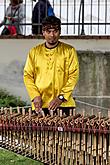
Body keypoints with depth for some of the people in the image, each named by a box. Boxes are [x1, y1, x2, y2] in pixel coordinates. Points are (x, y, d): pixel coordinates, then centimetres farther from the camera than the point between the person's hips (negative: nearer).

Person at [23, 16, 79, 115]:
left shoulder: (69, 51, 5)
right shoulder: (34, 52, 11)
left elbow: (74, 75, -2)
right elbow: (27, 75, 7)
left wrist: (61, 97, -13)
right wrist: (35, 96, -8)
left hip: (63, 104, -1)